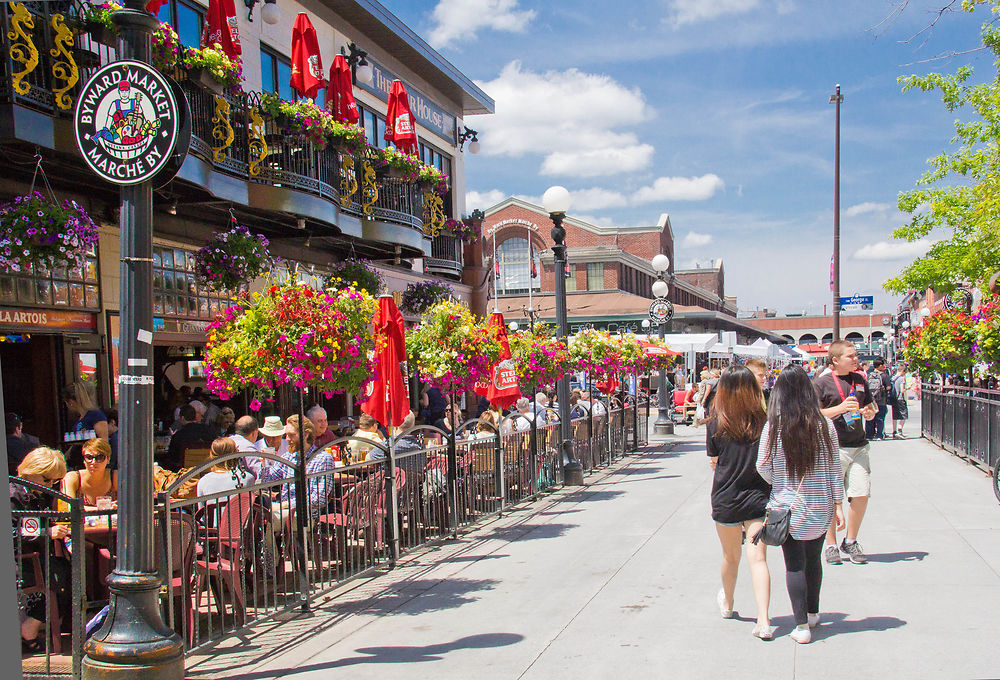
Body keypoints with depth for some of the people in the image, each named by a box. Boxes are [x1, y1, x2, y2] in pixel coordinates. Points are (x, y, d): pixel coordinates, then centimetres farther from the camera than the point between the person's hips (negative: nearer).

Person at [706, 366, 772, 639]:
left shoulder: (715, 424, -6)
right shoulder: (764, 422, -6)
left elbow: (714, 463, 1)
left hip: (725, 500, 0)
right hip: (758, 498, 0)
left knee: (731, 557, 18)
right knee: (758, 558, -2)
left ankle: (727, 604, 41)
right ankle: (763, 621, -11)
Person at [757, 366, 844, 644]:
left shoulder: (773, 426, -10)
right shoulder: (824, 425, -6)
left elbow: (762, 467, -5)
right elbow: (834, 468, -1)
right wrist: (838, 505, 6)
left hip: (788, 507, -2)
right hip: (820, 506, 3)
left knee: (794, 565, 4)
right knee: (813, 559, 20)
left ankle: (802, 625, 1)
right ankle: (812, 613, 35)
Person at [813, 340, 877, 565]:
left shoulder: (860, 380, 14)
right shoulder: (821, 383, -4)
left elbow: (871, 406, 25)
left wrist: (870, 412, 2)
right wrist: (840, 408, -20)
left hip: (858, 447, 5)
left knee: (861, 495, 1)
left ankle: (850, 541, 18)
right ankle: (831, 545, 13)